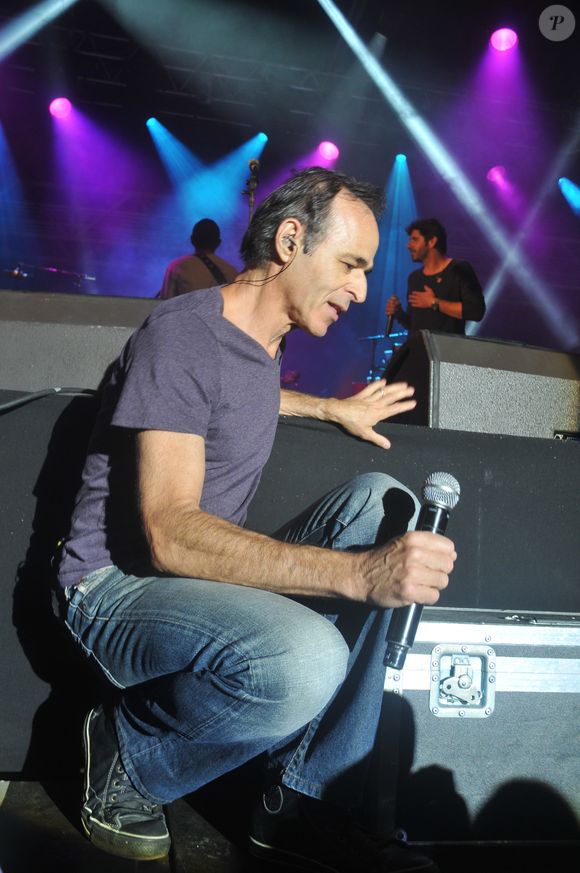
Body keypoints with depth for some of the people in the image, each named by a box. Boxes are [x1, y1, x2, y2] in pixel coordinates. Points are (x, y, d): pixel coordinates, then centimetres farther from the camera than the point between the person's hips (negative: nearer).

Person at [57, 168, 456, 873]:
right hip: (118, 585, -9)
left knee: (382, 501, -8)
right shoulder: (183, 333, -18)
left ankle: (304, 807, -11)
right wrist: (358, 572, -36)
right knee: (305, 660, -37)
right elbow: (169, 534, -29)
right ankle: (127, 752, -3)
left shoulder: (261, 337, 10)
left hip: (213, 573, 9)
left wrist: (332, 409, 29)